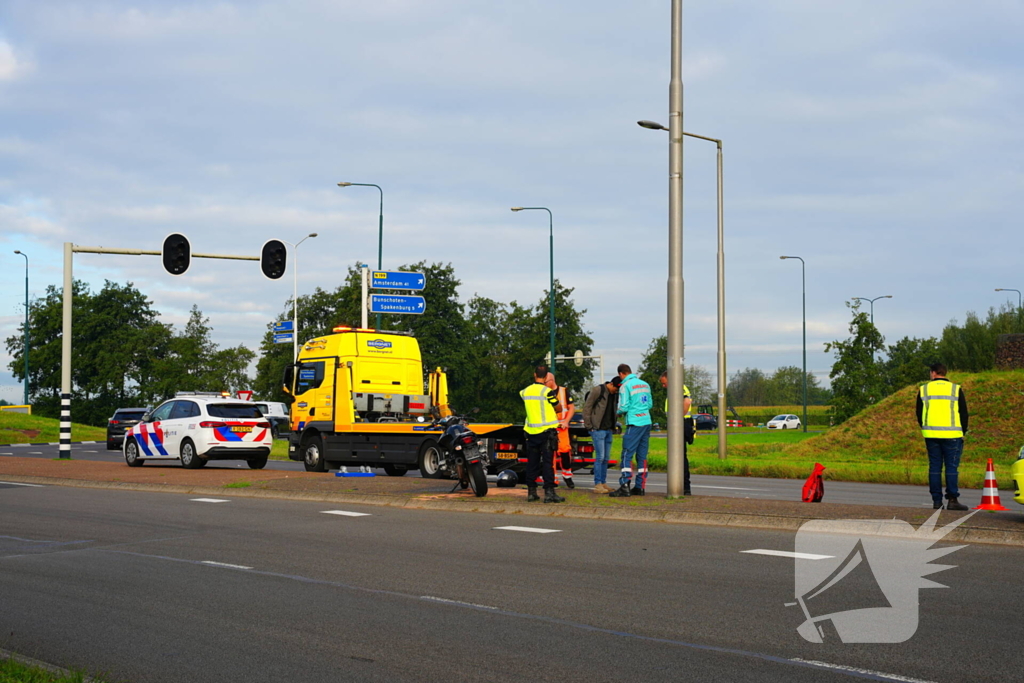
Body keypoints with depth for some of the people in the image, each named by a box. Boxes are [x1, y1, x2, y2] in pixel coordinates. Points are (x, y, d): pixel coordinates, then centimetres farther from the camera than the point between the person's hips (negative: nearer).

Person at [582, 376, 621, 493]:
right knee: (600, 457, -9)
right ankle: (597, 484, -4)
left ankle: (603, 483, 16)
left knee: (606, 458, 9)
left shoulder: (615, 394, 10)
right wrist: (589, 426, -11)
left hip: (608, 430, 7)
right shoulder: (597, 390, -10)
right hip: (598, 429, -7)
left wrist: (613, 426, 9)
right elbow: (586, 408, -9)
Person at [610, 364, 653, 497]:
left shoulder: (625, 386, -8)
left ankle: (624, 487, -13)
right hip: (647, 422, 7)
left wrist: (617, 411, 9)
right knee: (642, 456, 9)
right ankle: (640, 487, 10)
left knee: (627, 455, -6)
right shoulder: (645, 384, 13)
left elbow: (623, 407, -11)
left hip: (634, 424, -7)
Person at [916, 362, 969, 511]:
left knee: (934, 467, 5)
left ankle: (936, 500, 4)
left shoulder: (923, 390, 7)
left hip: (931, 435, 2)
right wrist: (963, 432, 13)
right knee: (952, 467, -2)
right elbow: (964, 414, 3)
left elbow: (919, 414, 11)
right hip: (951, 435, -2)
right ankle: (952, 500, -7)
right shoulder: (956, 389, 1)